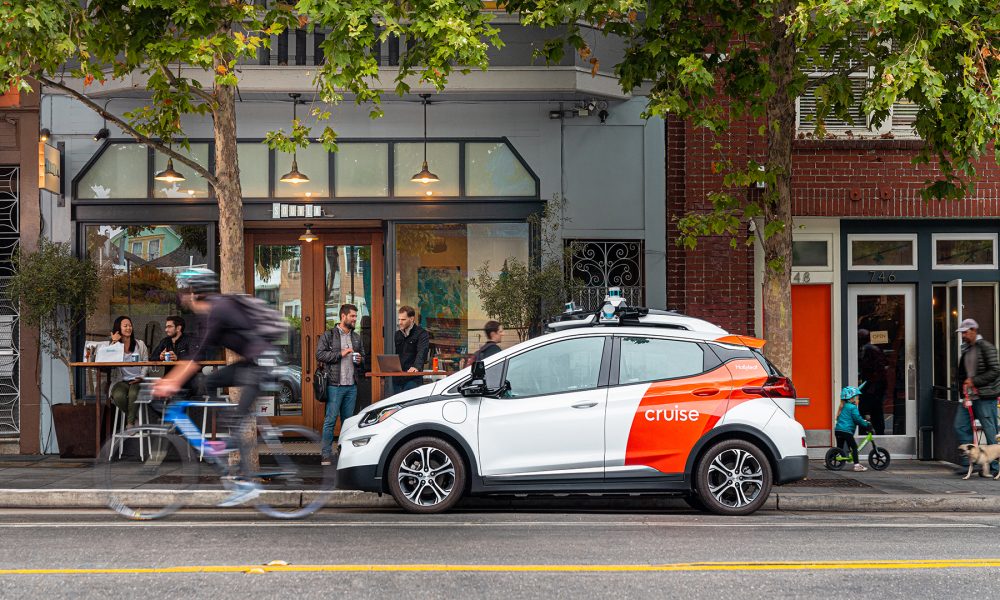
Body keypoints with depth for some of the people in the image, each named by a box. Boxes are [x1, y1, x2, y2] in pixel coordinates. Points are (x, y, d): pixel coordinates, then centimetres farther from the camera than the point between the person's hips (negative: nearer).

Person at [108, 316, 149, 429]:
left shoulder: (140, 344, 15)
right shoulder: (114, 345, 10)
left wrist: (141, 377, -7)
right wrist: (114, 342, -7)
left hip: (136, 380, 0)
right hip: (120, 380, 0)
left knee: (133, 394, -36)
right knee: (118, 395, -34)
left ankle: (130, 423, -20)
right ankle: (134, 417, -7)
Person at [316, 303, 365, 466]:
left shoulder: (356, 337, 16)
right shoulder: (328, 336, -1)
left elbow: (363, 356, 26)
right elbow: (320, 355, -10)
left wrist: (360, 360, 2)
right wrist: (340, 354, -13)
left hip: (352, 385, 6)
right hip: (335, 385, -6)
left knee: (348, 420, 10)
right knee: (330, 420, -6)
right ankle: (326, 454, -3)